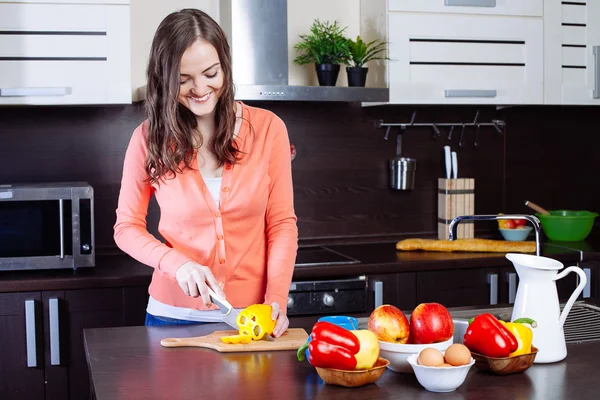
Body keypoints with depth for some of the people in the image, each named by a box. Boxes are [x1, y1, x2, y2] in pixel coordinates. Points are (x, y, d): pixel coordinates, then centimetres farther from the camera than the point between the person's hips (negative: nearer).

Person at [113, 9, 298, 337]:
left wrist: (277, 298, -16)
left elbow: (282, 223, -4)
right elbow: (127, 226, 0)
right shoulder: (149, 138, -6)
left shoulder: (267, 128, -6)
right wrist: (176, 263, -17)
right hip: (174, 315, 1)